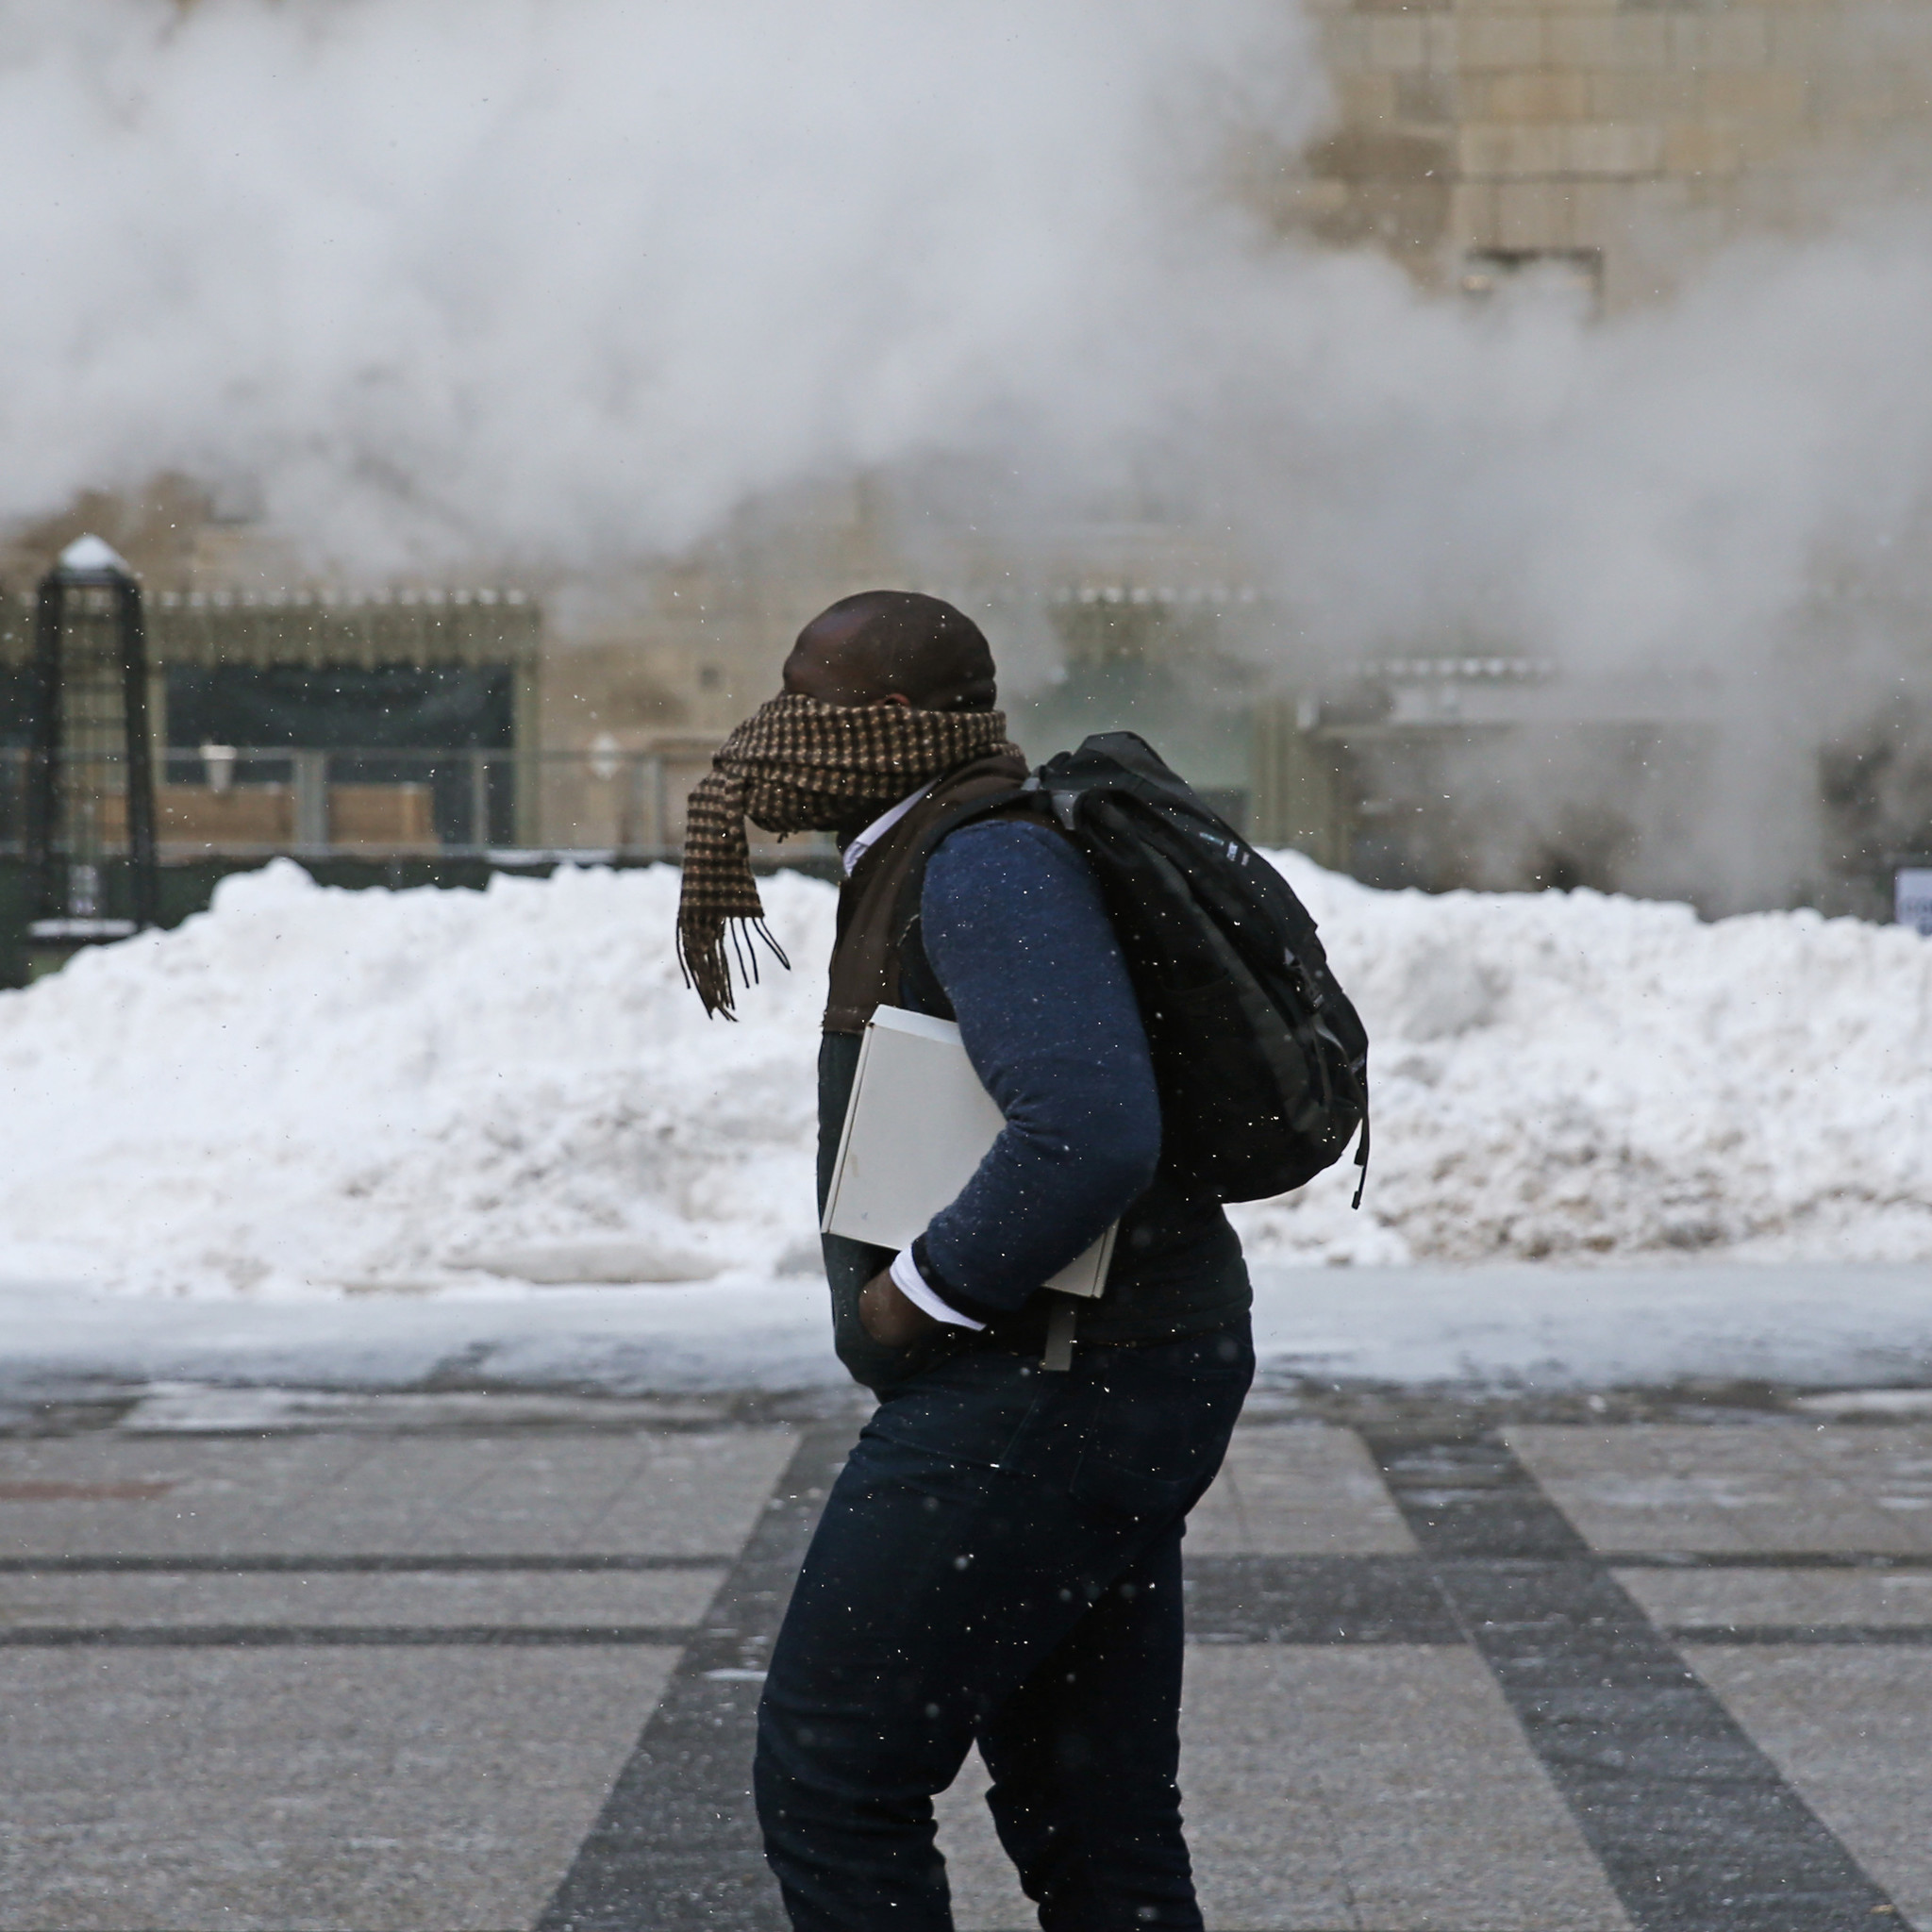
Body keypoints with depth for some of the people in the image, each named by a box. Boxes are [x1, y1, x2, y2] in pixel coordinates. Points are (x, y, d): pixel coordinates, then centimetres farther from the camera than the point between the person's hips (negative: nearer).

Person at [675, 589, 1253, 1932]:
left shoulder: (985, 865, -16)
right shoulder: (937, 859, 17)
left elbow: (1087, 1133, -30)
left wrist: (925, 1293, -18)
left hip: (1043, 1395, -11)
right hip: (1123, 1385, 11)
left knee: (830, 1777, -4)